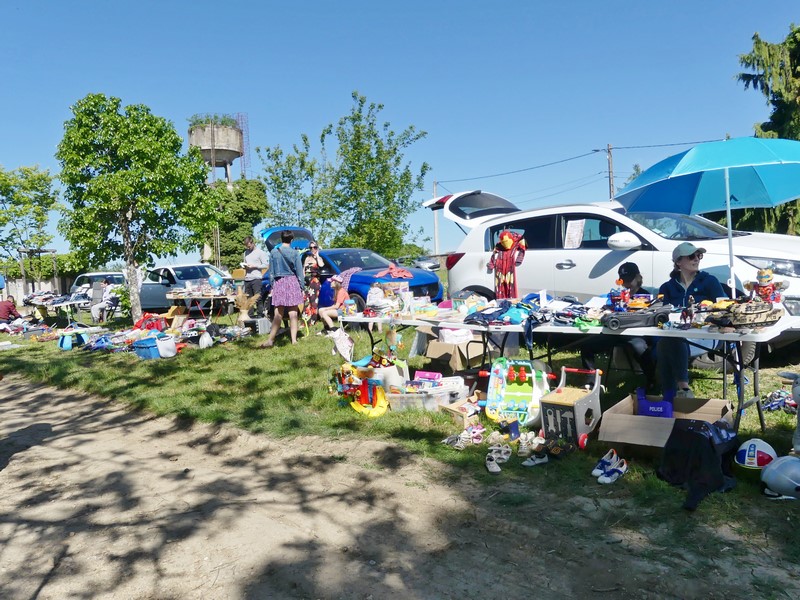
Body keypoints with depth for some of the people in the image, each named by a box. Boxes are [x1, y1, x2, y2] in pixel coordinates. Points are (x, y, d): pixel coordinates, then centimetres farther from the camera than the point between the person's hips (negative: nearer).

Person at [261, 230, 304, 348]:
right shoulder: (295, 253, -3)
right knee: (293, 313, 5)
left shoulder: (274, 252, 1)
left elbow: (271, 271, 4)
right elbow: (299, 272, 0)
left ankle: (271, 340, -5)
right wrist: (301, 287, 6)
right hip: (293, 282, -1)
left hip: (279, 283, 1)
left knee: (278, 314, 1)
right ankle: (294, 339, 6)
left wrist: (272, 285, 11)